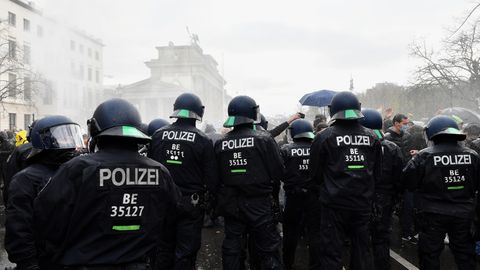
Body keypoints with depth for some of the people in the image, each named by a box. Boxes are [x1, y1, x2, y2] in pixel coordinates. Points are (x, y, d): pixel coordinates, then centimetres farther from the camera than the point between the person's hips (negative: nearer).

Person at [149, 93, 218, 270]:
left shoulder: (158, 135, -3)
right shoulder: (203, 140, -11)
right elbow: (211, 177, -10)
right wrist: (212, 195, 9)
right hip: (191, 204, -3)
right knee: (186, 251, 9)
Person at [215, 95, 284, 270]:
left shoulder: (221, 143, -3)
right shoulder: (264, 139, -13)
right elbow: (278, 172, -10)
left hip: (230, 205, 4)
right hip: (260, 205, -3)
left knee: (232, 250, 15)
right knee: (268, 251, 8)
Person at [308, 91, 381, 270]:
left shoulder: (324, 137, -9)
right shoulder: (372, 137, 1)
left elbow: (315, 173, -1)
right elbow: (377, 173, 9)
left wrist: (318, 189, 18)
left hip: (334, 204, -3)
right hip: (363, 203, 4)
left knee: (331, 254, 5)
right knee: (361, 252, 17)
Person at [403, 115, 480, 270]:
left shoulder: (424, 156, -18)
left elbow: (409, 182, -13)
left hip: (433, 214, -3)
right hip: (464, 213, 4)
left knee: (430, 253, 10)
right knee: (464, 251, 21)